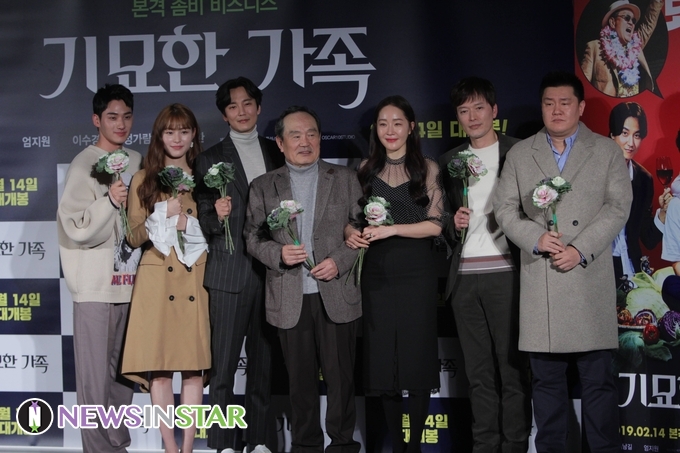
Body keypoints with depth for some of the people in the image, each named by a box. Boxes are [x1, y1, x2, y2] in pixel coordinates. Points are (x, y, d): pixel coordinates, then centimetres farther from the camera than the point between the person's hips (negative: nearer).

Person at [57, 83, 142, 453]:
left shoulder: (137, 162, 11)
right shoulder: (85, 165, -6)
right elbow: (76, 229, -15)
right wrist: (109, 201, -27)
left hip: (129, 283, 6)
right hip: (95, 287, -6)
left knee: (123, 372, 13)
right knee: (95, 378, -2)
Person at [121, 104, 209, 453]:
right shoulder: (143, 180, 9)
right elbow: (134, 237, 4)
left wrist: (190, 224, -7)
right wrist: (164, 215, -12)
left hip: (196, 280, 1)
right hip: (157, 280, -1)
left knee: (195, 364, -1)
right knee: (159, 365, -4)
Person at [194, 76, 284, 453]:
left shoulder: (276, 154, 13)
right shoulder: (210, 160, 3)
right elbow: (204, 222, 0)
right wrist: (217, 215, -21)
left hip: (270, 269, 3)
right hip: (228, 273, -3)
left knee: (264, 362, 9)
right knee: (223, 365, -2)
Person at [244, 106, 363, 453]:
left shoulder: (345, 180, 8)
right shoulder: (263, 187, 8)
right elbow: (253, 237, 6)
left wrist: (340, 261, -10)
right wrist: (278, 253, -13)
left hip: (336, 296, 0)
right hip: (289, 300, 1)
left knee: (340, 376, 4)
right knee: (300, 380, 8)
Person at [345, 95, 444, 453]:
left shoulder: (427, 169, 0)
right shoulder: (366, 170, 10)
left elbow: (435, 224, -6)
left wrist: (391, 229, -15)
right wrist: (352, 233, -6)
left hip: (416, 274, -3)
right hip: (377, 274, 3)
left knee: (416, 357, 0)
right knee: (382, 360, 5)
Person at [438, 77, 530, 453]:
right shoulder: (450, 160, 16)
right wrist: (453, 223, 0)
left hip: (505, 272, -4)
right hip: (464, 277, 4)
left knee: (512, 367, -3)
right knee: (478, 372, 9)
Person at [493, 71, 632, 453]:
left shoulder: (607, 151, 9)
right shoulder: (519, 155, 14)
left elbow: (618, 207, 0)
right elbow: (505, 208, 7)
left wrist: (580, 250, -12)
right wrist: (536, 238, -11)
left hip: (590, 280, -2)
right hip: (539, 284, 2)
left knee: (599, 379, 0)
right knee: (547, 380, 7)